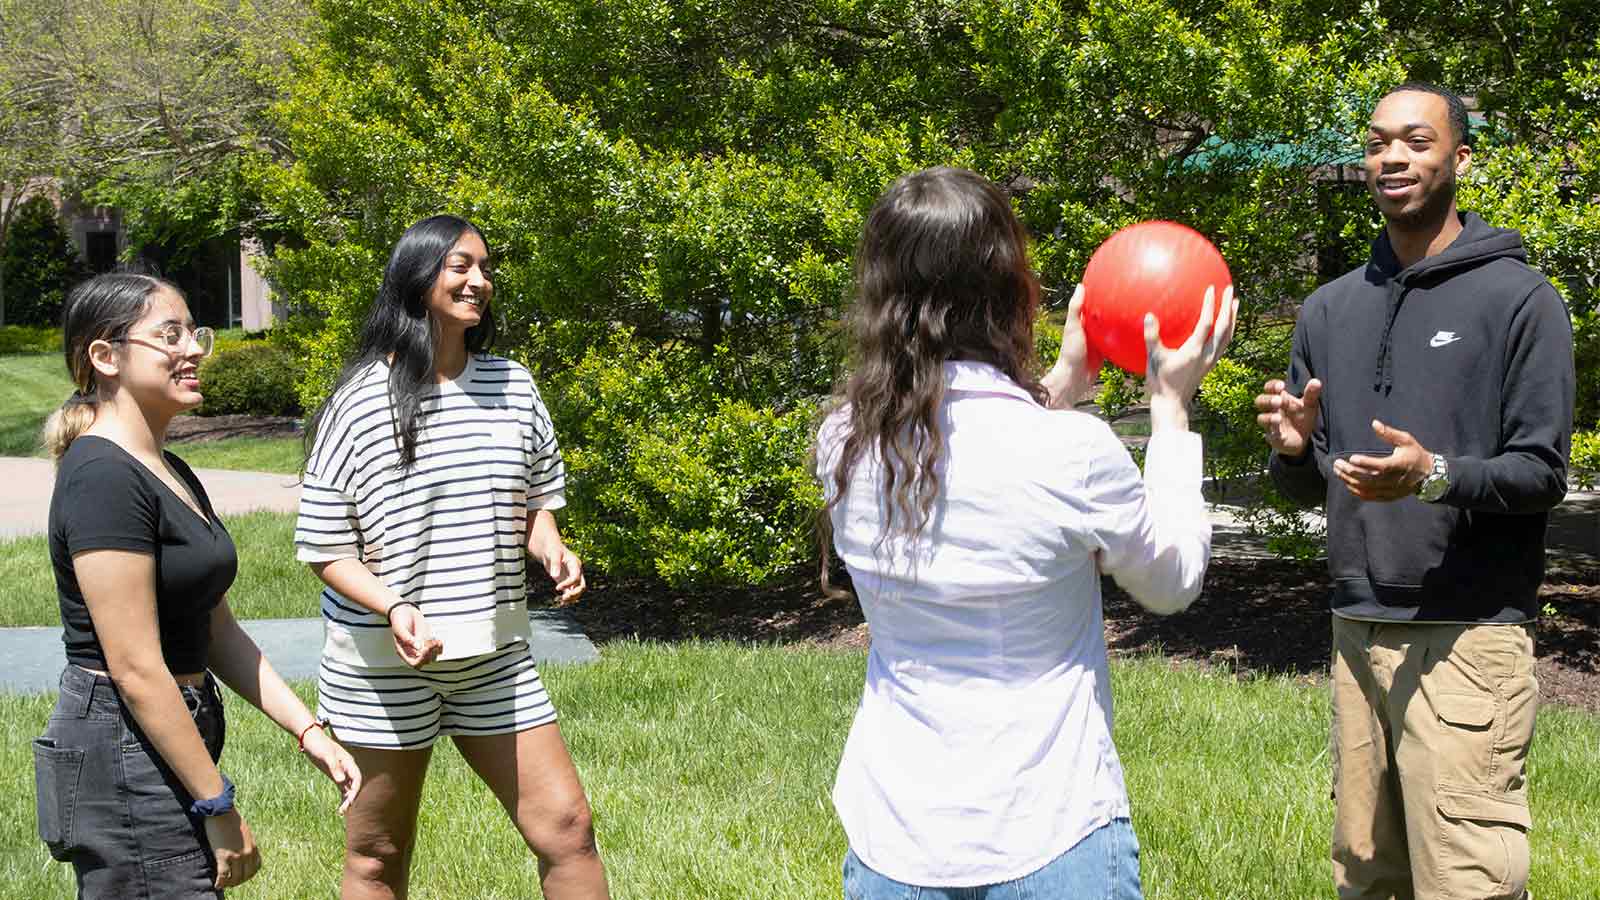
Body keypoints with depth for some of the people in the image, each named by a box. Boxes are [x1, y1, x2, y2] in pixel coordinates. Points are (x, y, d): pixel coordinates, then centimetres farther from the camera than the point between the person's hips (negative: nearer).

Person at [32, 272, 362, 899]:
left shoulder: (172, 476, 13)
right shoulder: (105, 477, -17)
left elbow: (217, 632, 17)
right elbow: (136, 669, -20)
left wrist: (308, 731, 9)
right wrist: (220, 808, -17)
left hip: (170, 740, 10)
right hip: (126, 757, -10)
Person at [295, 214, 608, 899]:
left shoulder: (512, 386, 4)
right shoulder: (360, 403, -10)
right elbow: (325, 550, -8)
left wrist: (552, 550, -5)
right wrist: (393, 606, -24)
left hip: (496, 657, 4)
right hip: (383, 664, -4)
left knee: (566, 827, 1)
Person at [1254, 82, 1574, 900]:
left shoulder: (1518, 298, -1)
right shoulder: (1330, 310, 15)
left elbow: (1542, 473, -6)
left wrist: (1437, 476, -24)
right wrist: (1294, 450, -7)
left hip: (1468, 636, -5)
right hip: (1357, 629, 5)